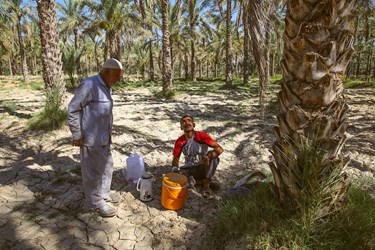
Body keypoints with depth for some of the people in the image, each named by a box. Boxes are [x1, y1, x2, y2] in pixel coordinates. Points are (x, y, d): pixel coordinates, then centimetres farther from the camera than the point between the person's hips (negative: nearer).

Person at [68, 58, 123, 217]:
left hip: (104, 137, 9)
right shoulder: (88, 85, -19)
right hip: (91, 139, -9)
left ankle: (103, 193, 39)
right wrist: (77, 135, -14)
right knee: (93, 171, 5)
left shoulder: (106, 87, 8)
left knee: (107, 165, 20)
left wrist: (108, 133, 16)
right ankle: (96, 203, 22)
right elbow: (72, 110, -17)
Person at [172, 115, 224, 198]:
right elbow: (176, 158, 2)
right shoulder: (179, 141, -6)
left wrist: (209, 157, -43)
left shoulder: (201, 136, -15)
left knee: (212, 155, -32)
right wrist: (175, 169, -21)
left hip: (204, 167, -2)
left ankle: (206, 185, -17)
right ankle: (205, 181, -5)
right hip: (189, 169, 2)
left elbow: (220, 149, -24)